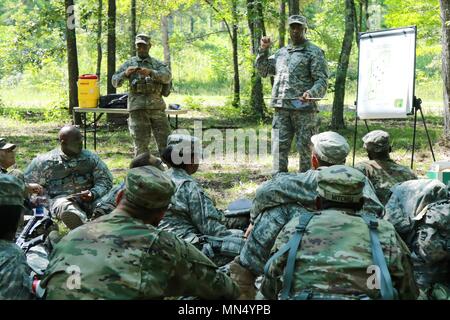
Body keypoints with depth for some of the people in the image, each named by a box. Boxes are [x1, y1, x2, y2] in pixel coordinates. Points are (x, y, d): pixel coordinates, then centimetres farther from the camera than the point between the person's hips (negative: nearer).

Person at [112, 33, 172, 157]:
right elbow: (115, 82, 6)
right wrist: (125, 74, -14)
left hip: (157, 106, 1)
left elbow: (168, 77, -6)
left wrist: (151, 72, -22)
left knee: (165, 141, 1)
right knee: (140, 143, 0)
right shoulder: (129, 64, 12)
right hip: (137, 108, -1)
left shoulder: (157, 63, 13)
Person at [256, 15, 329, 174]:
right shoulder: (281, 52, 19)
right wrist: (263, 50, 11)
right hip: (281, 109, 5)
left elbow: (322, 80, -7)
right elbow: (263, 70, 25)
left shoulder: (314, 52, 1)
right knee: (279, 147, 2)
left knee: (305, 149, 0)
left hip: (304, 108, -5)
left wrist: (311, 93, -26)